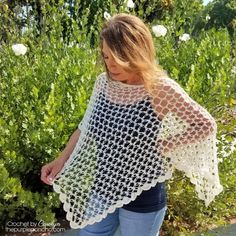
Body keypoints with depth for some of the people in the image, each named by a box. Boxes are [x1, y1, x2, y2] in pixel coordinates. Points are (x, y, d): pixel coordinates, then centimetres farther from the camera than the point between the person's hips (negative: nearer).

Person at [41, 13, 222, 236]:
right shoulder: (103, 82, -5)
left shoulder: (160, 89, -20)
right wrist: (61, 160, -2)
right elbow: (86, 127, 7)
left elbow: (205, 125, -11)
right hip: (102, 190, 5)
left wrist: (162, 147, -16)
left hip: (142, 198, -4)